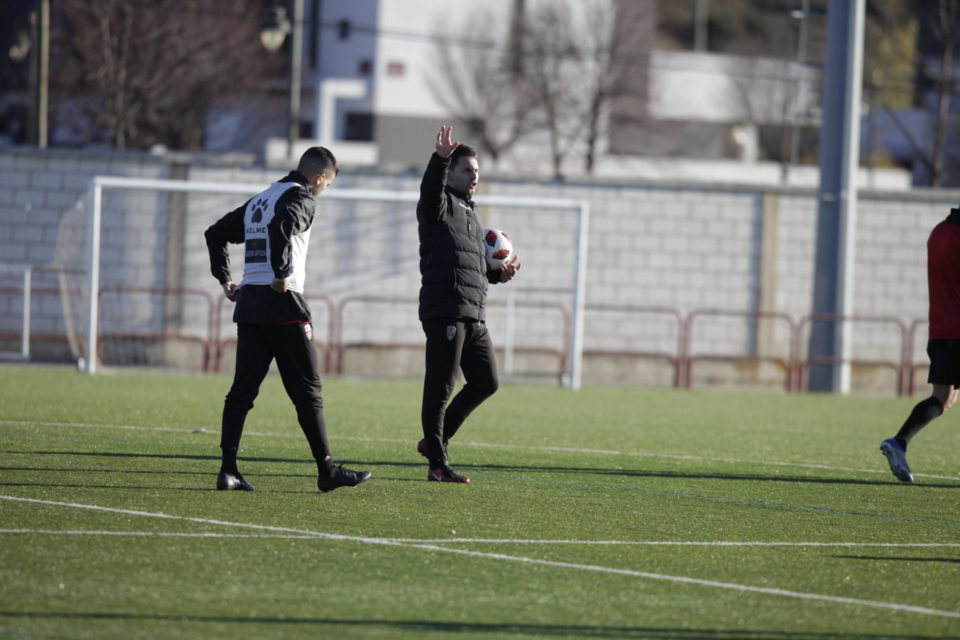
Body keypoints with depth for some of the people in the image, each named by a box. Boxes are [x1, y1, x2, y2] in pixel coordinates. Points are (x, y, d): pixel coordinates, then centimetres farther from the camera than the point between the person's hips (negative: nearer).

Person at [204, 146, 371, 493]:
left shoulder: (259, 200, 20)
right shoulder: (301, 197, -5)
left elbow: (215, 233, 25)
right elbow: (281, 226, -27)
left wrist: (224, 279, 22)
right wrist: (282, 275, -20)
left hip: (248, 304, 7)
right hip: (283, 306, -7)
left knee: (242, 390, 5)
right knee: (308, 391, 0)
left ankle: (228, 470, -4)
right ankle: (327, 470, 4)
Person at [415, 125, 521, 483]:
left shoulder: (469, 213, 24)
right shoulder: (440, 206, -2)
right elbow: (430, 188, -27)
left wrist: (499, 274, 15)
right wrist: (441, 158, -43)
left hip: (473, 316, 9)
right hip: (444, 312, -9)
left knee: (486, 383, 9)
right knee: (440, 387, -5)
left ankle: (436, 440, 20)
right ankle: (437, 464, -2)